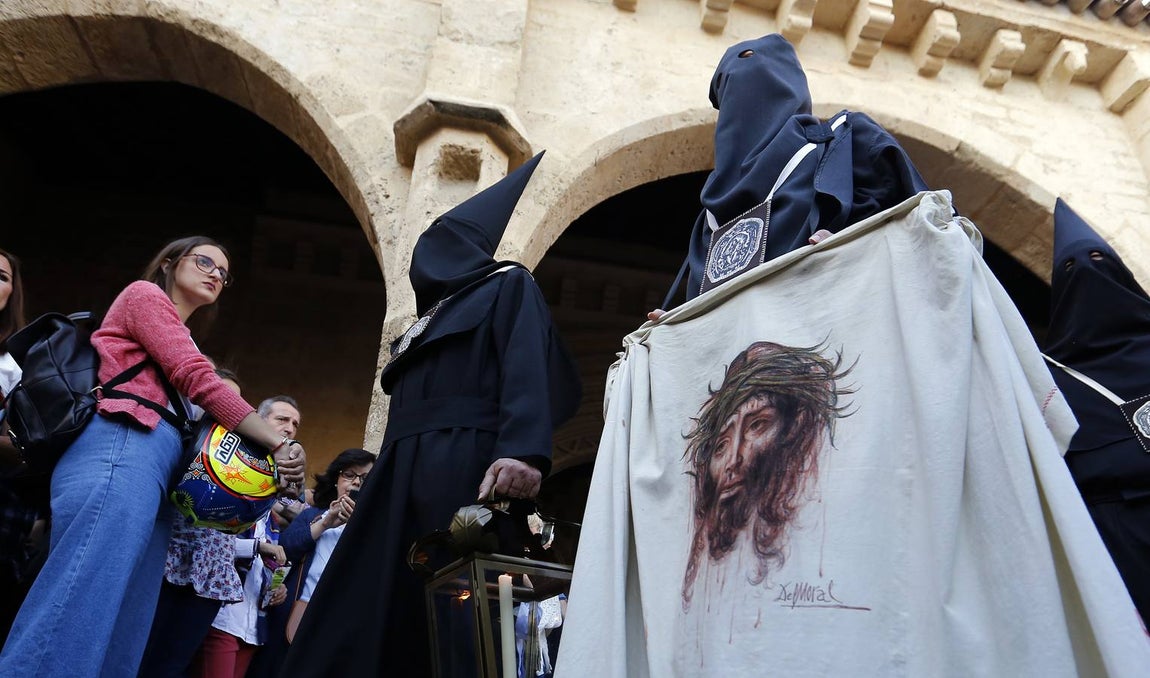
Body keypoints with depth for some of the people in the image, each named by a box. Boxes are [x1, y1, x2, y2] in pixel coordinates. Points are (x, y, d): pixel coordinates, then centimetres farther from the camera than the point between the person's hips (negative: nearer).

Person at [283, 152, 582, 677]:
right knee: (368, 614, -2)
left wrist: (523, 449, -26)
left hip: (466, 468, -8)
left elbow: (527, 366, -9)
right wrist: (382, 487, 20)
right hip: (406, 477, 8)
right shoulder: (428, 319, 34)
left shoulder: (508, 286, 11)